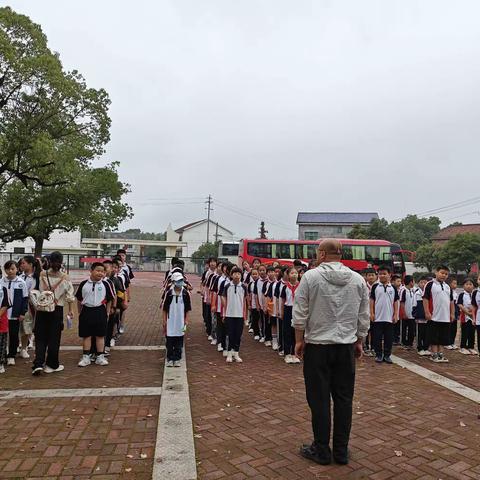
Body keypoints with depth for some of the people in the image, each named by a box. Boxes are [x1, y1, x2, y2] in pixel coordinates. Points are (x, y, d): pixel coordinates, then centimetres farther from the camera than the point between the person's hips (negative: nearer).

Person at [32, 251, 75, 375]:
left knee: (40, 337, 11)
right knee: (54, 338, 9)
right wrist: (70, 310, 4)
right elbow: (69, 295, -4)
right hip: (57, 310, -1)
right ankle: (51, 365, 18)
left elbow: (45, 290, -14)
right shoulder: (65, 277, -7)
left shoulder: (42, 275, -5)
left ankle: (38, 364, 2)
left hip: (42, 309, 1)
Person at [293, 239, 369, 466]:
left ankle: (321, 451, 17)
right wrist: (359, 342, 17)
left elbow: (300, 313, -8)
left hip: (317, 345, -3)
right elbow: (363, 316, 6)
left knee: (319, 399, 6)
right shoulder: (358, 279, 2)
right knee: (344, 398, 11)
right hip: (347, 346, 4)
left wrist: (299, 340, 3)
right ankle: (341, 451, 22)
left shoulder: (310, 276, -9)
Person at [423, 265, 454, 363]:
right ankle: (434, 355, 9)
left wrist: (452, 313, 13)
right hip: (434, 317, -6)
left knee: (443, 337, 11)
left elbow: (451, 301, 19)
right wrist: (427, 312, -14)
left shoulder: (447, 287, 14)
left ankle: (440, 354, 20)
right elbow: (425, 299, -10)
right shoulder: (430, 284, -7)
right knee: (434, 337, 1)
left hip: (445, 317, 6)